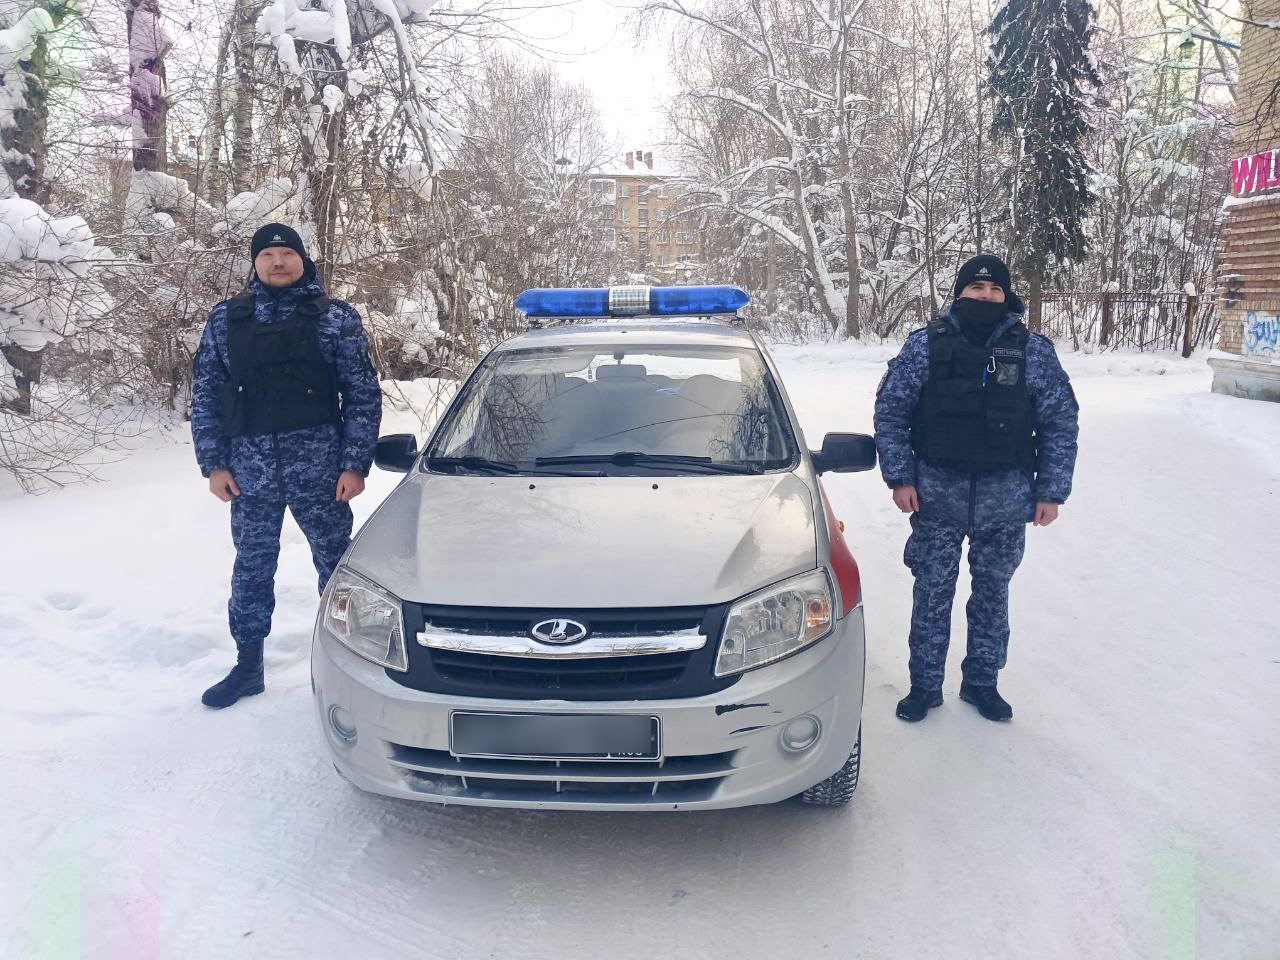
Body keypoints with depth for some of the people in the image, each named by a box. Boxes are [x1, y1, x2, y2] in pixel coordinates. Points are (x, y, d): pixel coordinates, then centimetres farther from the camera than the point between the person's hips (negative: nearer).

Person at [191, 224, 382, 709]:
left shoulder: (337, 318, 1)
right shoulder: (226, 318, 7)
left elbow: (363, 395, -1)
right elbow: (205, 394, 9)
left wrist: (355, 464, -7)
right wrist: (213, 463, 2)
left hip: (320, 467, -2)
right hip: (250, 470, 2)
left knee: (335, 560, 7)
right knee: (252, 567, 12)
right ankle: (247, 665, 26)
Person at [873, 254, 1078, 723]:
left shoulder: (1033, 351, 0)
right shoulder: (925, 345, -3)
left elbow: (1061, 422, 4)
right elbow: (889, 411, 0)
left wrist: (1051, 491, -1)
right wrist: (900, 478, -6)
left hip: (1006, 500, 1)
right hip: (938, 495, -1)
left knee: (992, 593, 13)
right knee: (932, 592, 6)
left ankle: (981, 682, 29)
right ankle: (924, 685, 20)